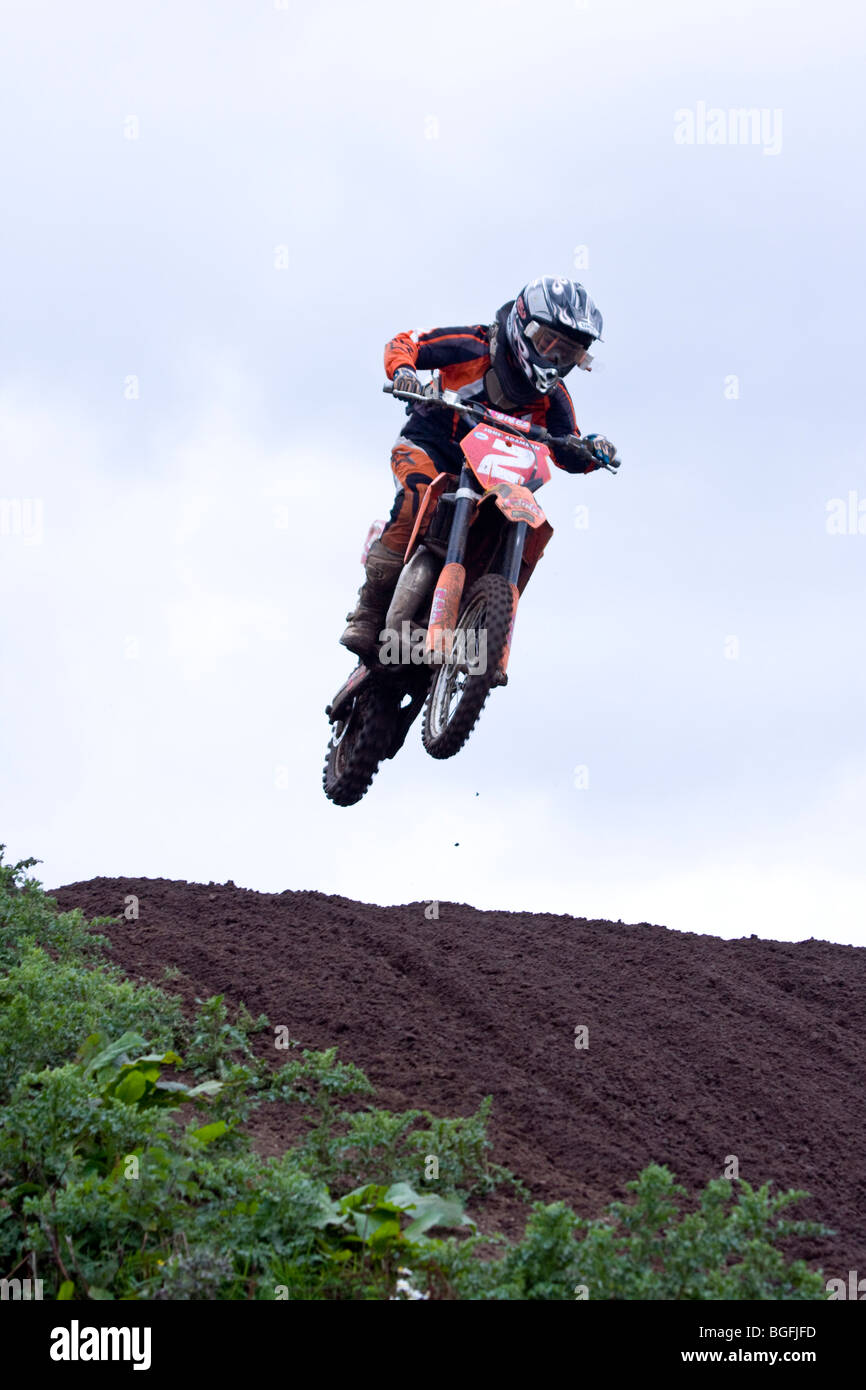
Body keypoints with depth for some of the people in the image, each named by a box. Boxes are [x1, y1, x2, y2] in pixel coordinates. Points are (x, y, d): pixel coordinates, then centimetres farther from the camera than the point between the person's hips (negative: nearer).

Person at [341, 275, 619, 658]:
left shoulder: (552, 397, 3)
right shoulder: (474, 346, -11)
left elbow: (567, 452, 3)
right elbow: (403, 344, -9)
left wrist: (591, 451, -20)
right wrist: (403, 370, -32)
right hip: (426, 446, -5)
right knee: (418, 496, -37)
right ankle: (368, 612, -33)